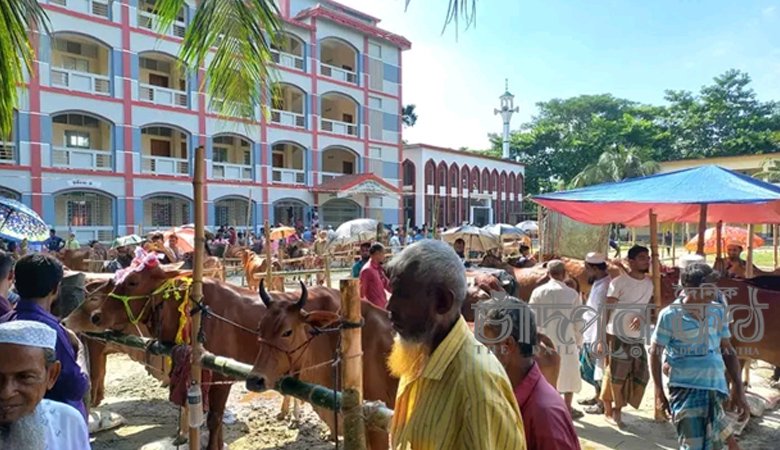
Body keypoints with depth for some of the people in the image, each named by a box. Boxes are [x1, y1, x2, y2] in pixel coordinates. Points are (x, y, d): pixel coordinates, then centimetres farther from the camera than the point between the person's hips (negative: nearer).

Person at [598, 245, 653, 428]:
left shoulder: (649, 283, 7)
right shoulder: (619, 282, -11)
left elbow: (647, 306, 15)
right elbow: (606, 311, -11)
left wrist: (640, 317, -11)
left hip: (637, 337, 6)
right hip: (616, 336, -6)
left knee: (640, 375, 6)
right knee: (614, 376, 1)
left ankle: (617, 408, 23)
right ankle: (609, 411, 19)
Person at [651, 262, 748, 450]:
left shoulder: (718, 311, 4)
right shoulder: (670, 315, -9)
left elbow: (728, 351, 12)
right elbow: (655, 353, -1)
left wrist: (739, 390, 7)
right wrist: (659, 391, -3)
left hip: (716, 389, 4)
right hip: (686, 390, -4)